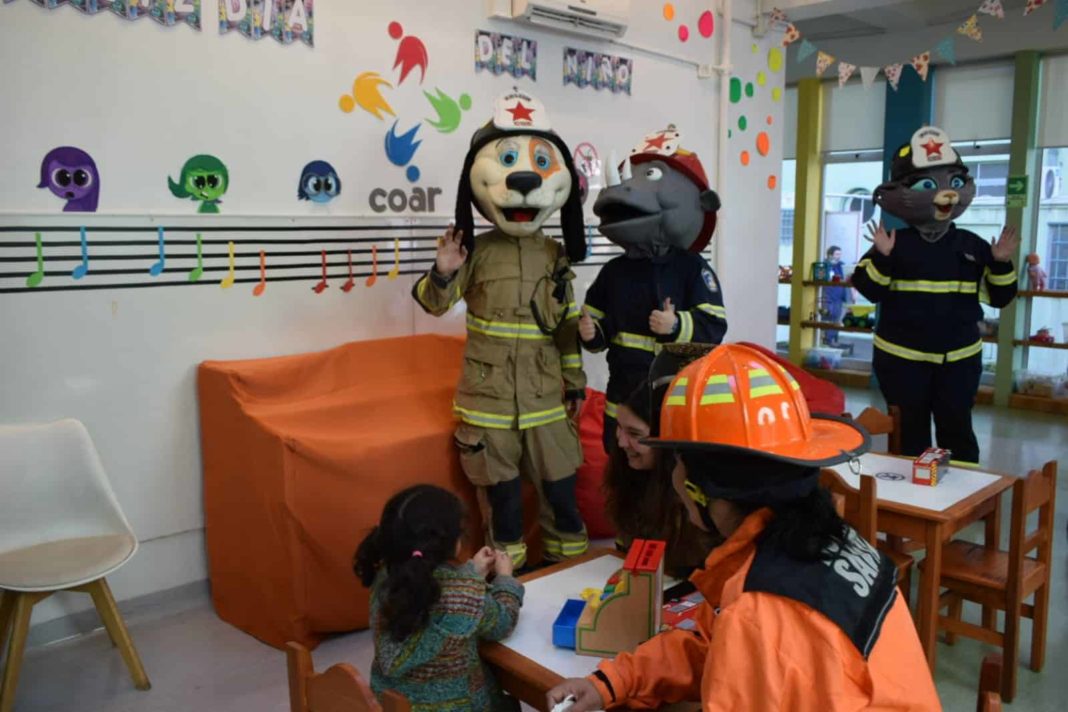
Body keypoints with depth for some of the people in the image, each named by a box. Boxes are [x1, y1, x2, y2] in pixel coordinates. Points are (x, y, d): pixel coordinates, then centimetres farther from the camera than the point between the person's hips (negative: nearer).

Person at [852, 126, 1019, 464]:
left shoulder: (973, 246, 4)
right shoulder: (895, 244, -5)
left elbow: (999, 297, 7)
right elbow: (869, 291, -12)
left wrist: (1001, 264, -10)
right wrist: (882, 257, -26)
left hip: (959, 358, 2)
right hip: (902, 357, -2)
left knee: (957, 430, 7)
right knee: (911, 431, 8)